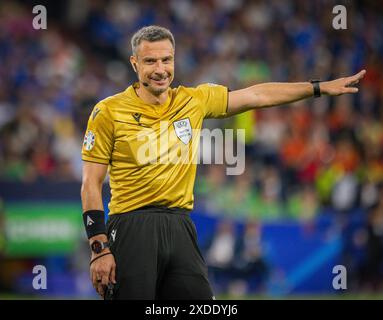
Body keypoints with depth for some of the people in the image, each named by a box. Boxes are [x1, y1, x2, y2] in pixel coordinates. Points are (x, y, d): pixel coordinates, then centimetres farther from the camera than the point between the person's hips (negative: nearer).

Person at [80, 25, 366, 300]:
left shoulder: (194, 100, 8)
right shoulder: (109, 112, -4)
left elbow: (257, 96, 17)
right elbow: (92, 185, -4)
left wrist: (320, 88, 16)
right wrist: (99, 249, -11)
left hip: (180, 227, 4)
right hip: (131, 228, -4)